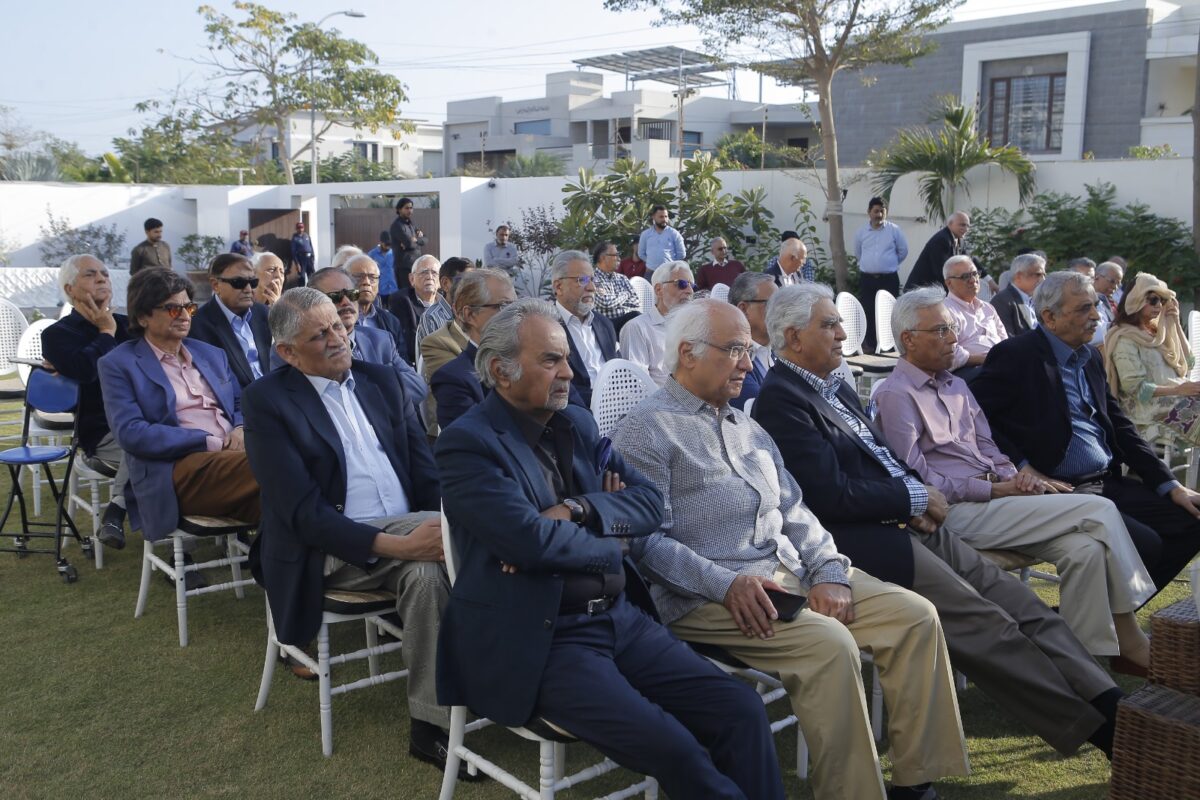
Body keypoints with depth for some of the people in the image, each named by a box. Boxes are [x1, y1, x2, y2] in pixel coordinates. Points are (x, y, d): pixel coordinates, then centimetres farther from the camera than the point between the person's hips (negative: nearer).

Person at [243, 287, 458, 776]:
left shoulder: (381, 380, 11)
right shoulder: (267, 401, -6)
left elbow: (425, 466, 9)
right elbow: (304, 513, -15)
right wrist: (395, 543, -26)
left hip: (410, 529, 5)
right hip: (333, 548, -5)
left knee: (428, 567, -28)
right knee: (423, 561, -30)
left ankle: (431, 725, -16)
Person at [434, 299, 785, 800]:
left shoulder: (578, 425, 13)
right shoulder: (466, 444, -9)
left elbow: (649, 501, 6)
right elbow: (533, 539, -21)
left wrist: (577, 510, -12)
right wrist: (610, 543, -3)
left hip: (623, 617, 7)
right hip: (544, 640, -6)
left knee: (741, 710, -8)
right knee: (673, 749, -23)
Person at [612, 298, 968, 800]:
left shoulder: (748, 429, 22)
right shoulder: (647, 431, -4)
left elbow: (793, 511, 17)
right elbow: (646, 540, -13)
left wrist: (828, 572, -1)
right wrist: (726, 583, -22)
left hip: (790, 573, 8)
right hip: (709, 595, -8)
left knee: (914, 614, -5)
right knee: (829, 643, -29)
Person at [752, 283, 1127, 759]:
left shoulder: (835, 387, 18)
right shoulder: (780, 400, -13)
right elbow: (832, 495, -20)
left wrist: (917, 497, 0)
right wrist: (917, 499, -9)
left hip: (905, 523, 9)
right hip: (863, 542, -9)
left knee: (1018, 604, -3)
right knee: (985, 625, -14)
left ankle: (1108, 703, -4)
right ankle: (1098, 729, -7)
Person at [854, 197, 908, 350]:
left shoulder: (894, 230, -2)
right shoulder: (861, 232, 4)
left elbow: (903, 251, 8)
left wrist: (890, 264, 13)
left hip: (889, 278, -2)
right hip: (867, 279, 2)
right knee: (868, 312, 2)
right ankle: (869, 345, 9)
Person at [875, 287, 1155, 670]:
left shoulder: (956, 386, 20)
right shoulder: (896, 395, -8)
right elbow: (916, 479, -13)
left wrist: (1013, 477, -2)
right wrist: (994, 490, -12)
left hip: (989, 496, 8)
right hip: (956, 512, -8)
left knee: (1085, 548, -16)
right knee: (1100, 510, -12)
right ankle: (1127, 635, 2)